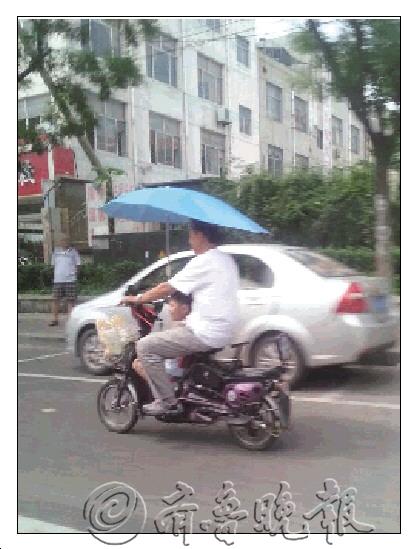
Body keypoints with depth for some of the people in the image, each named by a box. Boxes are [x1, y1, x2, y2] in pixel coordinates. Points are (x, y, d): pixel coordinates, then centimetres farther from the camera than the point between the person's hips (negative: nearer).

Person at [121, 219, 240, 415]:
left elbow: (167, 288, -11)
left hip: (206, 332, -10)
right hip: (225, 331, 10)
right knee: (170, 334, 30)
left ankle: (166, 400, -5)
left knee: (145, 346, -6)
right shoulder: (226, 259, 14)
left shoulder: (204, 262, -14)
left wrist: (138, 299, 2)